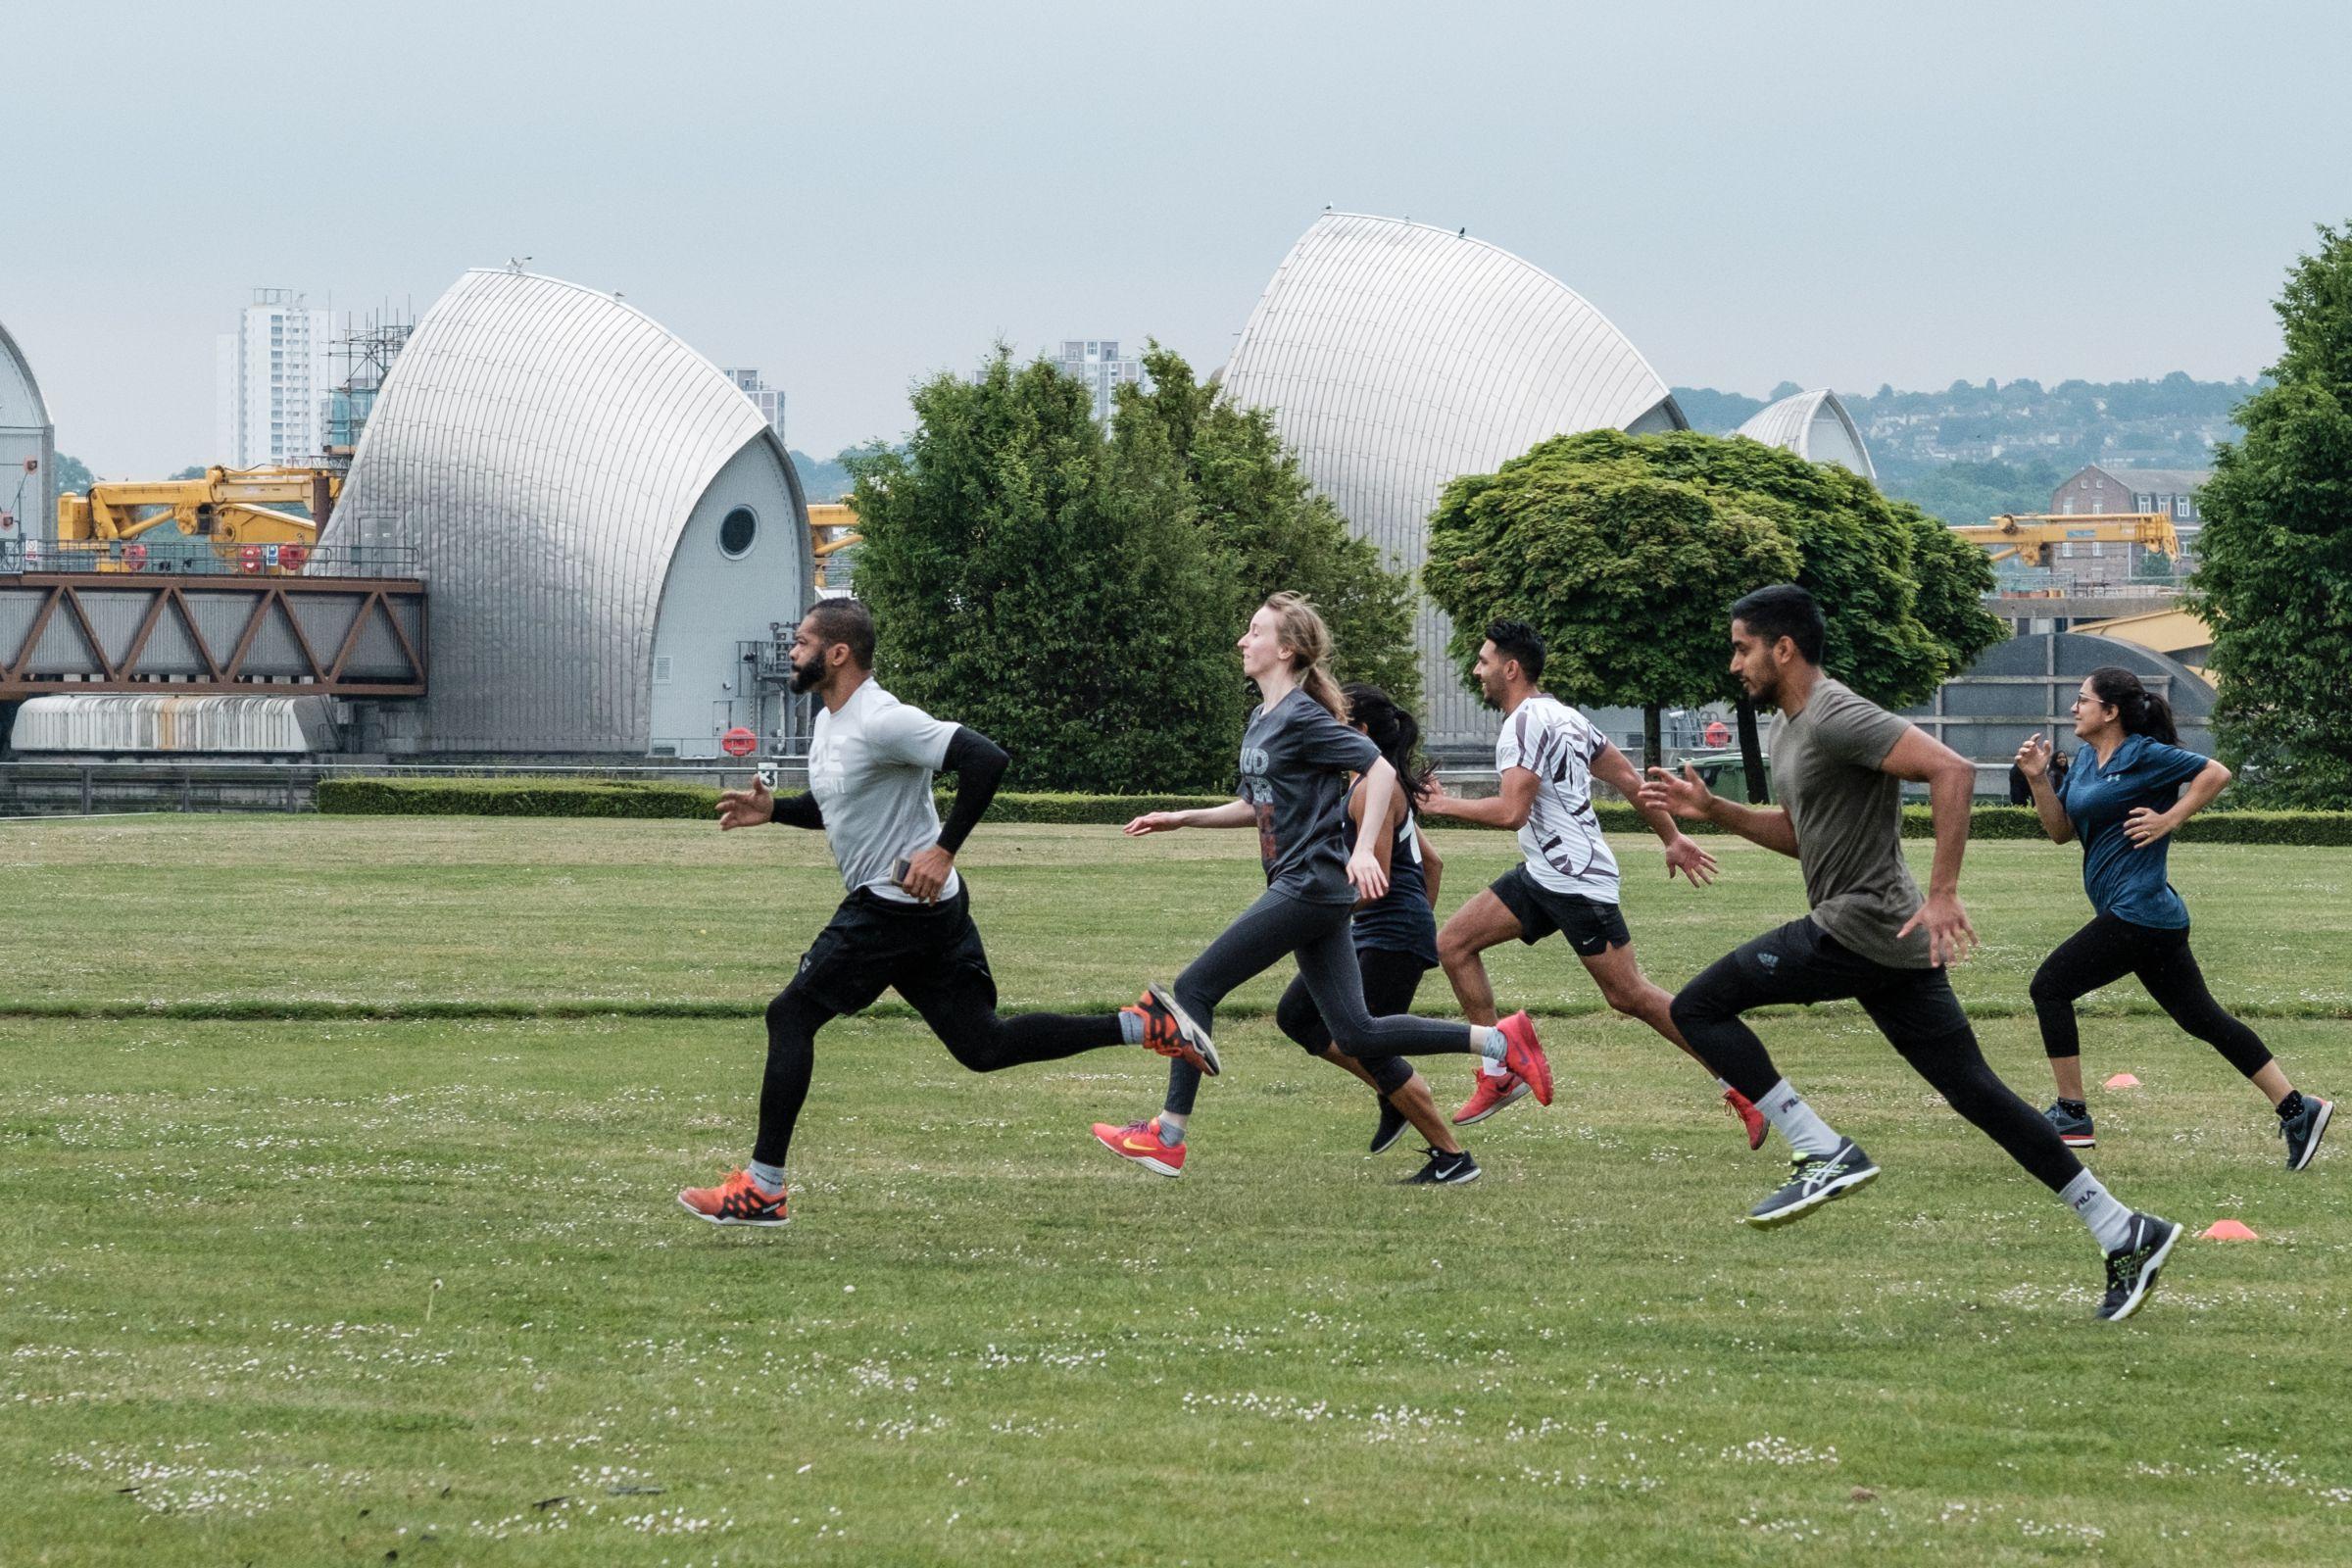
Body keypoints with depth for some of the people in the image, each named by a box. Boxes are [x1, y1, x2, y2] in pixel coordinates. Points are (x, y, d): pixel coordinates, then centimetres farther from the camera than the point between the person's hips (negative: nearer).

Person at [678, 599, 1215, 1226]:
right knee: (983, 1046, 10)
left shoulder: (881, 722, -18)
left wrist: (943, 850, -25)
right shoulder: (830, 722, 14)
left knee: (790, 1016, -5)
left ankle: (760, 1190, -2)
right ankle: (1142, 1024, 9)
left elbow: (986, 758, -26)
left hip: (902, 906, -10)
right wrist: (773, 810, 12)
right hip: (929, 914, 10)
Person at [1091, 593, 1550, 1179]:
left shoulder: (1301, 718, -12)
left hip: (1310, 885, -10)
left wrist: (1364, 849, -27)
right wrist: (1182, 819, 18)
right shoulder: (1261, 720, 17)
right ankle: (1500, 1041, 7)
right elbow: (1256, 807, 27)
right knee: (1356, 1034, 7)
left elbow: (1380, 771, -17)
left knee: (1195, 988, -5)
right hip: (1312, 893, 10)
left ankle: (1166, 1137, -1)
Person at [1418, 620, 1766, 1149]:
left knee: (1629, 995, -8)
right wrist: (1673, 838, 23)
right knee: (1453, 943, 5)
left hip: (1575, 879, -11)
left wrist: (1446, 806, -10)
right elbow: (1628, 777, 18)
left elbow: (1510, 811, -25)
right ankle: (1499, 1074, 6)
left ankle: (1741, 1087, -4)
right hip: (1543, 875, 11)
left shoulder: (1525, 723, -16)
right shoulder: (1563, 716, 15)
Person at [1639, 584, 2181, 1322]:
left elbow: (1951, 770, -25)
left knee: (1699, 1008, -6)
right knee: (1976, 1094, 9)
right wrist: (1712, 810, 18)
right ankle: (2124, 1233, 8)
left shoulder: (1837, 718, -15)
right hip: (1889, 946, 10)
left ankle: (1824, 1153, -9)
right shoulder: (1788, 726, 17)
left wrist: (1943, 894, -28)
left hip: (1861, 929, -10)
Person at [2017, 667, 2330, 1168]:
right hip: (2154, 918, 10)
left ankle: (2072, 1117, -3)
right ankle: (2297, 1107, 8)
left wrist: (2169, 819, -13)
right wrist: (2039, 779, 4)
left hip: (2137, 914, -10)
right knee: (2201, 1017, 9)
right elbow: (2060, 830, 18)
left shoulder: (2144, 756, -10)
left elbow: (2216, 773, -9)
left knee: (2050, 986, -6)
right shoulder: (2086, 761, 16)